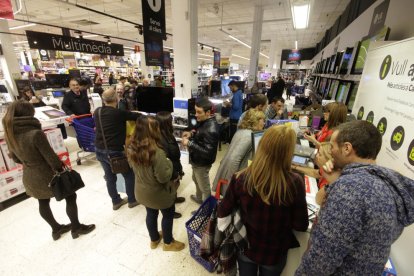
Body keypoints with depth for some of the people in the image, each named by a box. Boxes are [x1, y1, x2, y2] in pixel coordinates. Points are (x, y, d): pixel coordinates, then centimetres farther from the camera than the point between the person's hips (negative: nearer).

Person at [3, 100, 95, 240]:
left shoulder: (10, 134, -4)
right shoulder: (35, 133, -29)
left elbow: (16, 158, 8)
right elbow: (51, 157, -22)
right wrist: (61, 168, -5)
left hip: (29, 177, 8)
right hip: (47, 176, -8)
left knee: (43, 202, 23)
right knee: (70, 197, 11)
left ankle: (56, 228, 43)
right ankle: (76, 227, 26)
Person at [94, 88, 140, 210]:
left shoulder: (97, 112, 4)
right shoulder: (119, 113, -16)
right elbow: (138, 116, -12)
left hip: (99, 150, 7)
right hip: (115, 151, -6)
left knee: (110, 177, 20)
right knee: (129, 175, 13)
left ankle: (116, 201, 34)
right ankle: (132, 200, 27)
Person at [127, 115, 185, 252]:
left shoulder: (132, 147, -11)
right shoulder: (157, 152, -35)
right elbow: (164, 177, -28)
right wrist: (169, 163, -14)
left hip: (142, 191, 7)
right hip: (158, 193, -6)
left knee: (151, 214, 27)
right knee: (168, 215, 19)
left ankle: (154, 239, 51)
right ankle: (168, 243, 41)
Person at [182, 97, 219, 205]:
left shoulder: (211, 129, -33)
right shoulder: (203, 121, -4)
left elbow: (207, 152, -33)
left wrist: (189, 143, -32)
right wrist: (192, 134, -5)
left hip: (202, 163, -9)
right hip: (197, 160, 10)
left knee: (204, 187, 14)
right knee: (196, 180, 31)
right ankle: (199, 198, 57)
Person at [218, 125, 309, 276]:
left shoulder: (240, 178, -26)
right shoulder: (295, 182, -29)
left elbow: (222, 212, -11)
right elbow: (301, 226, -14)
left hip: (245, 247, 0)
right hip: (275, 253, 0)